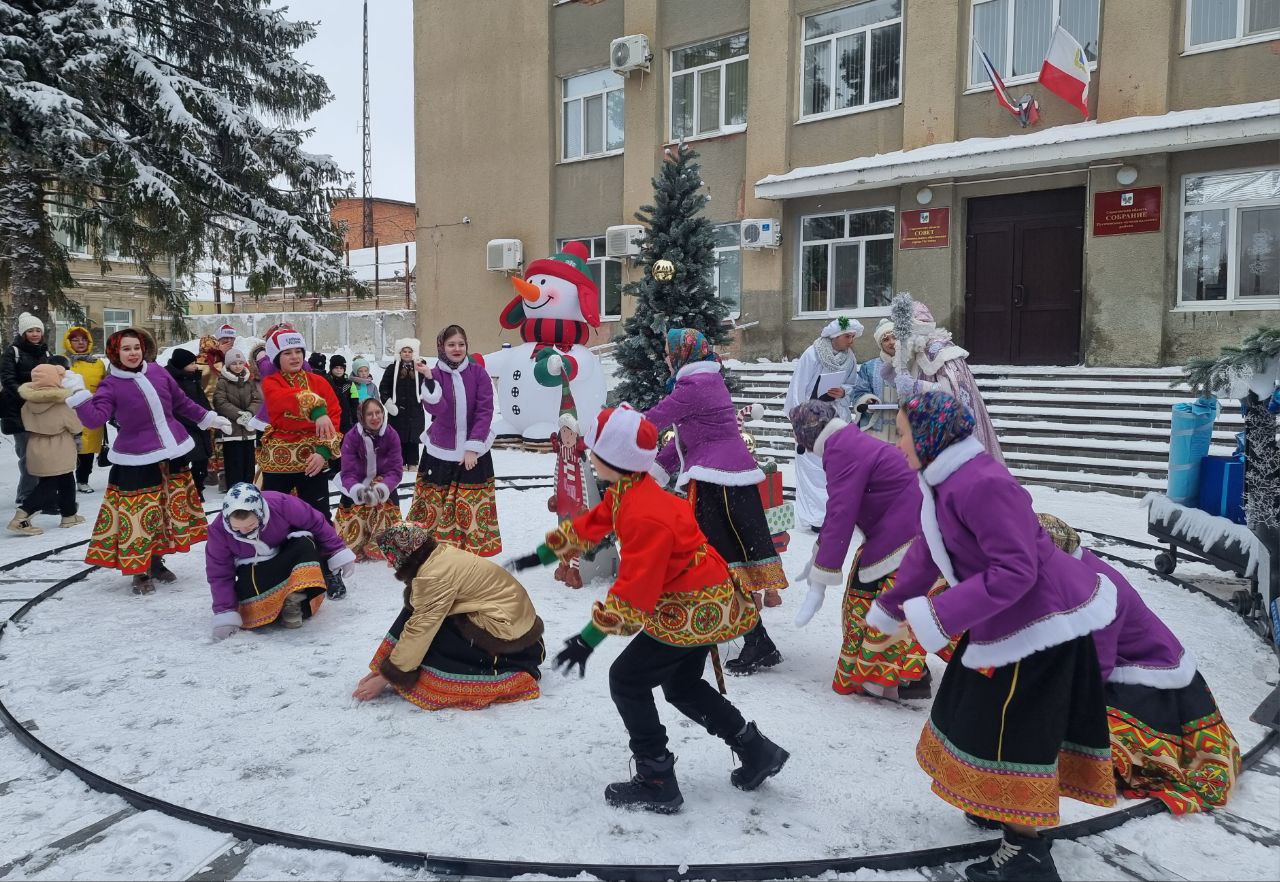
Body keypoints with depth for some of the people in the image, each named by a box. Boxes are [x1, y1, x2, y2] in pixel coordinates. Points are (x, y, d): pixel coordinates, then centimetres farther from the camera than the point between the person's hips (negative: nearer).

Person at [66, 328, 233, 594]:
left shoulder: (157, 371, 4)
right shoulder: (111, 385, -8)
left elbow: (182, 402, 16)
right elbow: (94, 419, -21)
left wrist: (210, 419, 20)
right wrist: (78, 393, -30)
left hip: (173, 453, 5)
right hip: (138, 461, -5)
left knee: (173, 509, 12)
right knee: (140, 514, -5)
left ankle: (157, 562, 28)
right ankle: (139, 572, 11)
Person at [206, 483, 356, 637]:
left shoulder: (281, 504, -31)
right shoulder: (218, 530, -24)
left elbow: (317, 524, -15)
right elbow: (219, 575, -14)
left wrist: (339, 554, -11)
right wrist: (225, 615, -21)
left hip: (287, 556, 0)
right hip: (253, 568, 1)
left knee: (304, 546, -33)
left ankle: (293, 601, -25)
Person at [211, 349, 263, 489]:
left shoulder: (251, 382, 11)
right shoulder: (222, 383, -2)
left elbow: (258, 400, 4)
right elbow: (220, 403, -11)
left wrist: (249, 413, -15)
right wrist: (239, 415, -20)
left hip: (249, 430, 4)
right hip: (231, 430, -4)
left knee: (248, 467, 11)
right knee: (234, 467, -5)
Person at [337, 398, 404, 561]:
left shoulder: (391, 435, -17)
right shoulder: (351, 437, -21)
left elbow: (396, 470, -18)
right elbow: (348, 474, -23)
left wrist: (382, 488, -38)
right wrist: (358, 490, -45)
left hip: (385, 488, 1)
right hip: (356, 489, -1)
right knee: (350, 547, 2)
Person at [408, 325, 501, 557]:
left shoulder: (478, 373, -3)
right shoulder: (434, 375, -2)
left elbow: (485, 411, -6)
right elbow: (436, 409, -17)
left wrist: (473, 447, -10)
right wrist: (428, 379, -28)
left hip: (474, 451, 0)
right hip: (440, 451, 0)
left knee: (472, 508, 1)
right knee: (434, 503, 2)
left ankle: (473, 549, 12)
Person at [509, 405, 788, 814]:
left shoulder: (646, 516, -30)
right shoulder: (623, 491, 1)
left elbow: (633, 590, -31)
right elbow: (590, 525, 16)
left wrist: (588, 639, -27)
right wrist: (540, 556, 22)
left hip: (695, 610, -10)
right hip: (707, 600, 10)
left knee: (627, 681, 0)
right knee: (682, 686, 24)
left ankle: (657, 783, 10)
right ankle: (757, 752, 32)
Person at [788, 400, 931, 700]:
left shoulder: (842, 451, -17)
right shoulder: (850, 442, 15)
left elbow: (840, 515, -23)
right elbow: (839, 507, 26)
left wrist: (819, 582, -20)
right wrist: (818, 555, 36)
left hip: (902, 539, -10)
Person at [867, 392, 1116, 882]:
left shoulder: (981, 484, -27)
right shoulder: (942, 481, 6)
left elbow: (1015, 571, -30)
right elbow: (924, 554, 15)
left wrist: (936, 617, -30)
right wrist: (889, 611, 20)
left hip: (1040, 621, -10)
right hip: (1005, 619, 11)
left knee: (1010, 732, -2)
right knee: (985, 715, 23)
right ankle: (997, 802, 43)